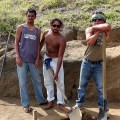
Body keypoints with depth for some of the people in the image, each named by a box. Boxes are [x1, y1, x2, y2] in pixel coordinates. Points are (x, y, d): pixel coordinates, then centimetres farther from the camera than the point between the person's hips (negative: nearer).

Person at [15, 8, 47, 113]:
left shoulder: (38, 30, 8)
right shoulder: (20, 28, 2)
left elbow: (38, 45, 7)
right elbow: (16, 42, 1)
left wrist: (38, 58, -2)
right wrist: (18, 56, -9)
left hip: (33, 60, 2)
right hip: (22, 59, -2)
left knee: (37, 81, 11)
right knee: (23, 83, 1)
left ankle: (41, 100, 27)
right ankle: (25, 104, 9)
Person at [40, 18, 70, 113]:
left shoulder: (62, 39, -25)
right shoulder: (46, 33, -9)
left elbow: (60, 57, -27)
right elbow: (42, 43, 14)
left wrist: (56, 73, -29)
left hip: (56, 60, -5)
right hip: (46, 59, 5)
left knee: (60, 82, -4)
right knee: (48, 81, 10)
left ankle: (61, 103, 6)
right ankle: (50, 101, 22)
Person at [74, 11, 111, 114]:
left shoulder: (106, 31, -4)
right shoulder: (89, 29, -3)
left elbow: (107, 26, -29)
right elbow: (89, 41, -22)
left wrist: (96, 27, -15)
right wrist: (98, 31, -19)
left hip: (99, 64, -1)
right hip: (87, 62, 1)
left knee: (101, 87, 1)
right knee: (82, 85, 13)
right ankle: (79, 103, 30)